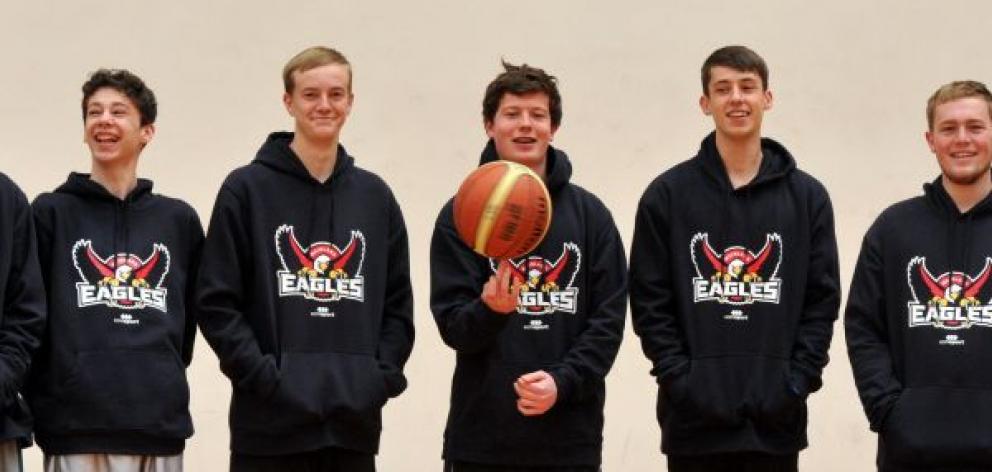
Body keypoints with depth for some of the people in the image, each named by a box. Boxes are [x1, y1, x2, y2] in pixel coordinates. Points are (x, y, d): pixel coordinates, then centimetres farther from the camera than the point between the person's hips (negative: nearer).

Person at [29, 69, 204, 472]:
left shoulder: (179, 220, 14)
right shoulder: (51, 213, 7)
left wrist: (164, 377, 11)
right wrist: (42, 400, -2)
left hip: (160, 427, 2)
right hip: (74, 428, -2)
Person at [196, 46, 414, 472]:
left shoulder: (375, 196, 13)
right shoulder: (247, 189, 1)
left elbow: (398, 303, 15)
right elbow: (217, 302, -4)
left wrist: (382, 378, 1)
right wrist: (265, 377, -13)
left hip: (354, 424, 4)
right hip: (271, 425, -3)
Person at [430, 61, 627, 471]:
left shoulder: (590, 214, 8)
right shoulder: (460, 215, 3)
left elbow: (609, 318, 3)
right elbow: (452, 325, -3)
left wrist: (562, 381, -12)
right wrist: (490, 310, -26)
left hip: (569, 437, 1)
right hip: (481, 438, -1)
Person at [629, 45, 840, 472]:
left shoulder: (807, 196, 7)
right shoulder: (667, 194, 4)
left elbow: (822, 302, 5)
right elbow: (649, 302, 1)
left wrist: (796, 384, -6)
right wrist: (681, 380, -9)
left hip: (776, 422, 1)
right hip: (695, 421, -1)